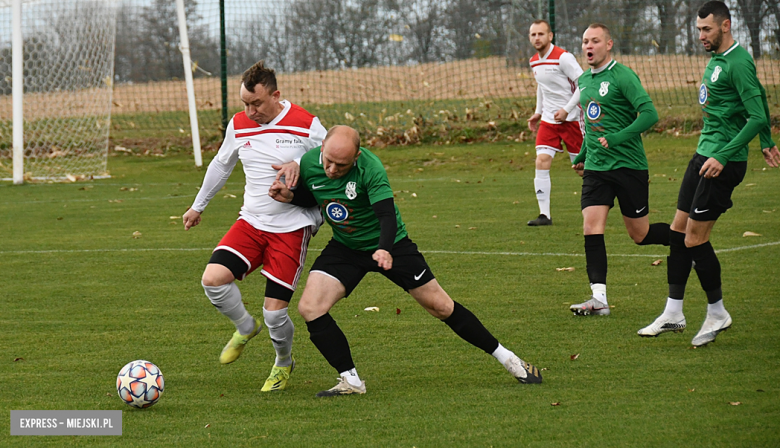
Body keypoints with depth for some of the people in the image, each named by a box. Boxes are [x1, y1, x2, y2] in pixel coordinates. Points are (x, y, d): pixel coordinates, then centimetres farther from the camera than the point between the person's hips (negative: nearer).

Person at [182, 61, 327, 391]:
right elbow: (221, 165, 22)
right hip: (251, 221, 4)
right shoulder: (238, 126, 4)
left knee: (274, 312, -8)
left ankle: (284, 362, 25)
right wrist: (198, 206, 32)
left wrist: (299, 165, -18)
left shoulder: (306, 126, -11)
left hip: (291, 227, -4)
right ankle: (245, 327, 13)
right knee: (213, 279, -19)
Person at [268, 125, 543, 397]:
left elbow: (387, 214, -36)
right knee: (309, 308, -16)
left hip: (390, 245, -4)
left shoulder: (370, 168, -30)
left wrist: (385, 249, -54)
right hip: (344, 249, 4)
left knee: (440, 306, 1)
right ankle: (350, 381, -5)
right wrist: (289, 196, -14)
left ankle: (505, 358, 16)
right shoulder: (309, 163, -15)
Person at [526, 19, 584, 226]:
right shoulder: (534, 62, 8)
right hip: (548, 120, 6)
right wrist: (538, 112, 18)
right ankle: (544, 214, -11)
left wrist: (566, 110, -19)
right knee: (542, 161, -11)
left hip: (571, 118, -6)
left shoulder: (563, 58, -15)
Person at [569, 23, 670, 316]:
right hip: (596, 168, 6)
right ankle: (599, 298, -13)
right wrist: (581, 156, 29)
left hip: (629, 167, -6)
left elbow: (649, 114, -21)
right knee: (591, 228, -11)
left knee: (640, 234, 3)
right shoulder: (584, 81, 12)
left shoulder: (622, 77, -12)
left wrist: (616, 139, -27)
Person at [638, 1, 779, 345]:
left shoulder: (738, 63, -17)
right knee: (678, 231, 8)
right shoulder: (716, 59, 12)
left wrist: (723, 156, -26)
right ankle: (673, 313, 14)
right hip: (704, 154, 10)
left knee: (695, 239, -7)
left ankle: (717, 313, 8)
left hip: (724, 162, -10)